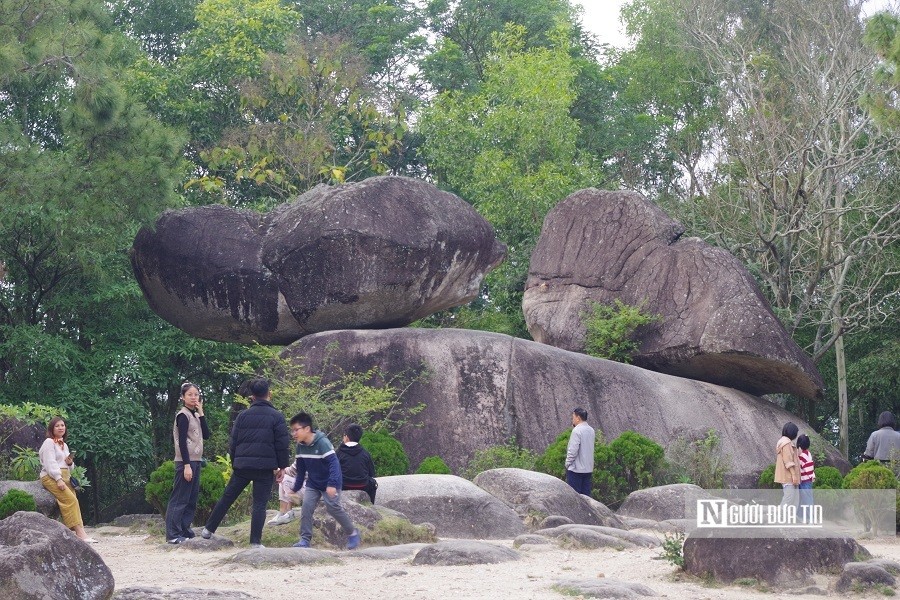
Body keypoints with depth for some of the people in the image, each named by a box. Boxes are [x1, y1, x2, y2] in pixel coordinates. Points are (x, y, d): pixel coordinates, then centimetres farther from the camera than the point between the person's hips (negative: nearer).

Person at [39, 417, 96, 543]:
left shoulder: (64, 445, 24)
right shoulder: (49, 442, 0)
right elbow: (50, 463, -12)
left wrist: (70, 463, 2)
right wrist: (58, 479, -21)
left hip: (64, 477, 8)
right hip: (51, 477, -8)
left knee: (73, 502, -10)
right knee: (71, 500, -23)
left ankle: (80, 531, -19)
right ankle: (80, 532, -29)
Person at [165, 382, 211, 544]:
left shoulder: (195, 415, 14)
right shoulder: (183, 415, -10)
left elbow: (206, 435, 5)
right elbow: (182, 442, -16)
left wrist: (201, 413, 0)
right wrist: (186, 465, -21)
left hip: (195, 461, 9)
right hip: (186, 462, -9)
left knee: (192, 499, 9)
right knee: (180, 499, -9)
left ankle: (185, 531, 14)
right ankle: (172, 535, -9)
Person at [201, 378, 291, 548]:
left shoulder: (243, 416, 8)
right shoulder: (276, 416, -4)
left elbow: (233, 442, 11)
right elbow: (283, 444, -6)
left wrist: (234, 464, 21)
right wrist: (282, 467, 3)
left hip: (242, 466, 3)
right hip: (265, 468, -3)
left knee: (227, 498, 14)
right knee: (259, 504, 0)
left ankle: (208, 530, 20)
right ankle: (256, 542, -4)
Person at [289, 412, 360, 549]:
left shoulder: (322, 443, -25)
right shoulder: (300, 446, -3)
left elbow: (333, 463, -29)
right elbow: (300, 470, 9)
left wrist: (332, 484, -36)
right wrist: (296, 488, 11)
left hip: (329, 484, -6)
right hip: (313, 484, 6)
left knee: (333, 507, -9)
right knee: (306, 507, -8)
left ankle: (352, 533, 11)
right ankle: (305, 539, -4)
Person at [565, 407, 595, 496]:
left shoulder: (577, 431, -15)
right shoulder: (591, 430, 10)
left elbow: (573, 450, -19)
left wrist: (567, 463, -5)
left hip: (576, 469, -8)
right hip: (588, 468, 8)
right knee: (586, 494, 8)